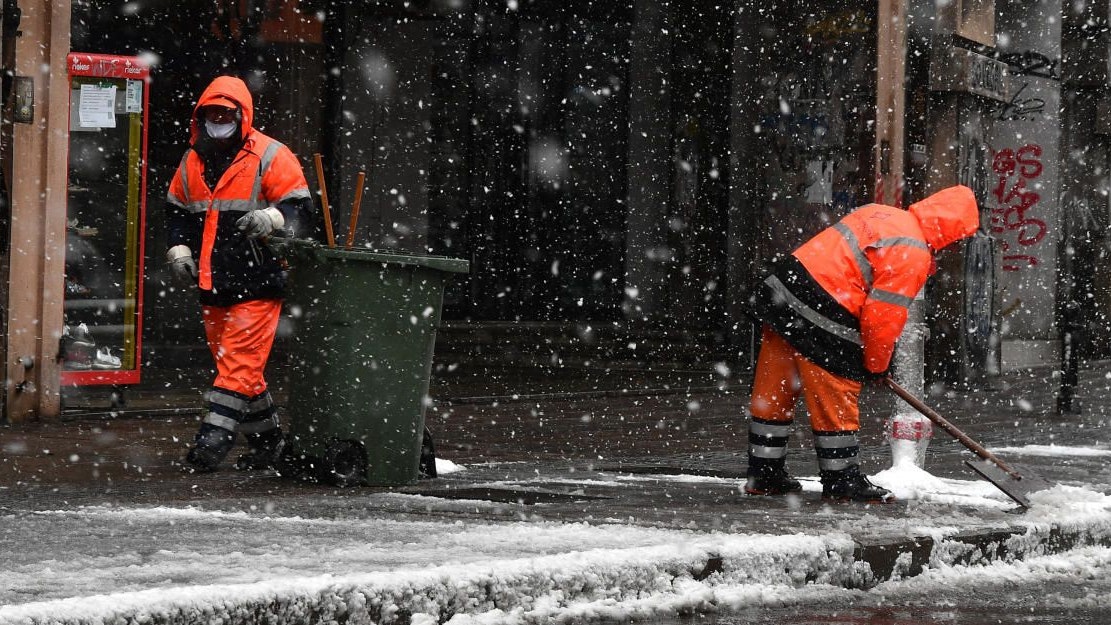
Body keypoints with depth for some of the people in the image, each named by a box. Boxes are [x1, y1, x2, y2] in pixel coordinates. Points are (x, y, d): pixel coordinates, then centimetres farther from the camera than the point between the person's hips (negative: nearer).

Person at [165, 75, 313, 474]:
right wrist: (179, 249, 9)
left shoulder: (270, 157, -5)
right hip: (212, 285, 7)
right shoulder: (192, 162, 13)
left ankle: (213, 438, -15)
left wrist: (271, 218, -26)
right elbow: (177, 212, 24)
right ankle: (268, 440, 25)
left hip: (257, 282, -7)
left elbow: (300, 209, -7)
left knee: (239, 363, -12)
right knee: (235, 366, 13)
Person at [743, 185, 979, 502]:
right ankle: (842, 481, 11)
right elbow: (884, 315, -12)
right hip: (818, 320, -9)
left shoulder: (882, 214, 16)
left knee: (773, 393, 15)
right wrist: (876, 364, 4)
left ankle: (764, 474, 25)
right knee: (835, 400, 3)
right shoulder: (913, 253, -12)